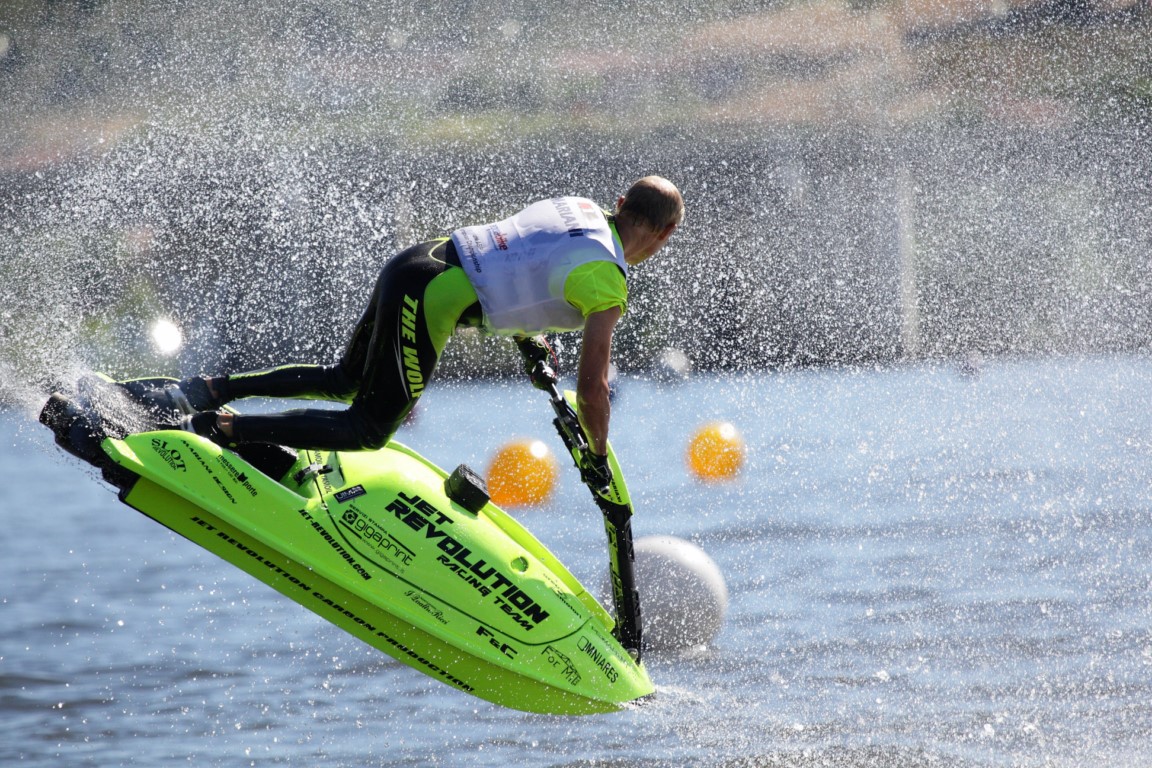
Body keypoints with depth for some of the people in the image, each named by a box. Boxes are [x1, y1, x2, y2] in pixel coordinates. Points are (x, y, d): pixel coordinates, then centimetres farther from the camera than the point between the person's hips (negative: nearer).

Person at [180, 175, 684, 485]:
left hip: (416, 260, 8)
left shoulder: (577, 207, 13)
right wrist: (598, 457, 4)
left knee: (346, 382, 28)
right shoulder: (609, 285, -11)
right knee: (370, 431, 3)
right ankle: (226, 428, -8)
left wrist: (524, 336, 38)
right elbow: (591, 385, -11)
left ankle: (216, 389, 20)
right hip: (428, 304, -8)